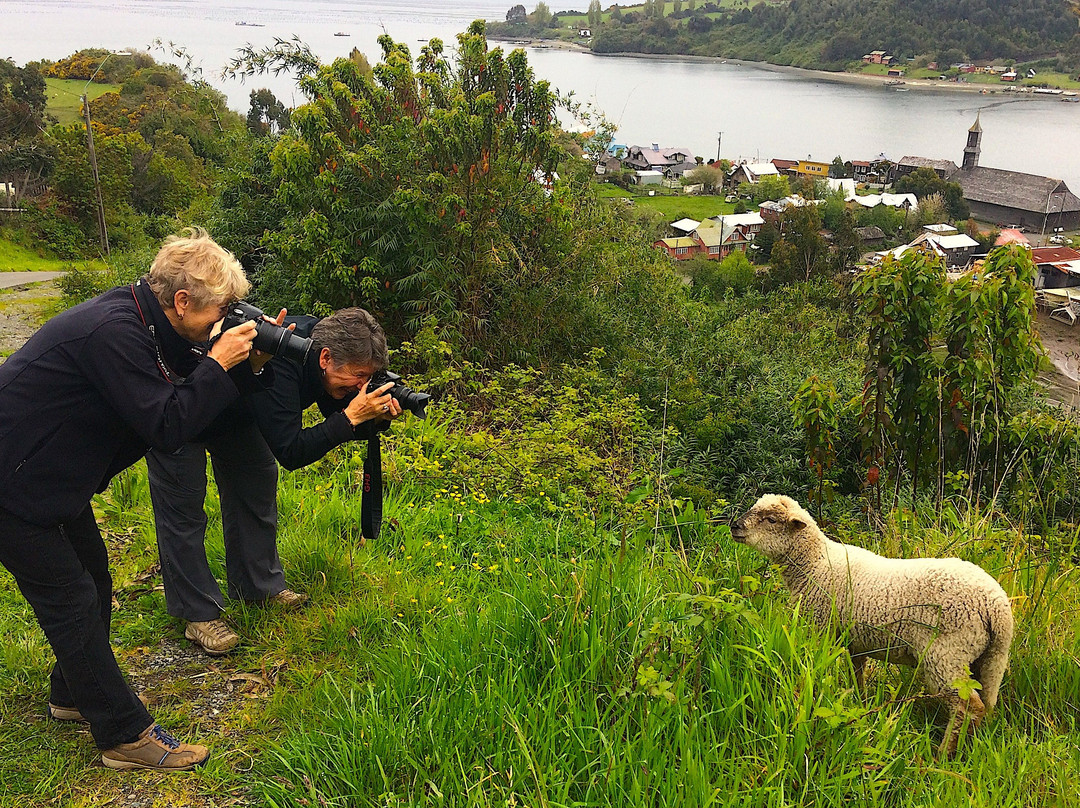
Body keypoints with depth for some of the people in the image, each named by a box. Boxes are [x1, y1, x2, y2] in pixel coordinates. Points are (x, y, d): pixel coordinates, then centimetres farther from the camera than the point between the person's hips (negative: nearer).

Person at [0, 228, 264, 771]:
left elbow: (186, 389, 7)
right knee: (70, 601, -3)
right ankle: (125, 736, 7)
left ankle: (74, 695, 38)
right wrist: (218, 362, -24)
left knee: (92, 579, 18)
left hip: (52, 473, 10)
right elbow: (167, 426, -29)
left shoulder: (136, 318, 0)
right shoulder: (111, 332, -30)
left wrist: (247, 365, -7)